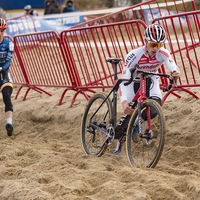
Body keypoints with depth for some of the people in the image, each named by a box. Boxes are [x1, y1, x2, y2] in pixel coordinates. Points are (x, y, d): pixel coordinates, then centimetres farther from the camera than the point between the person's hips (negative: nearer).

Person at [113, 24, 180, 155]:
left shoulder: (162, 53, -27)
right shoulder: (134, 55, -34)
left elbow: (172, 65, -44)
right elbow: (124, 80, -39)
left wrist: (175, 72, -71)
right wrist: (124, 101, -54)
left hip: (151, 80, 2)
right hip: (134, 80, -2)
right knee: (129, 111, -8)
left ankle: (137, 123, 3)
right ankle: (121, 137, 20)